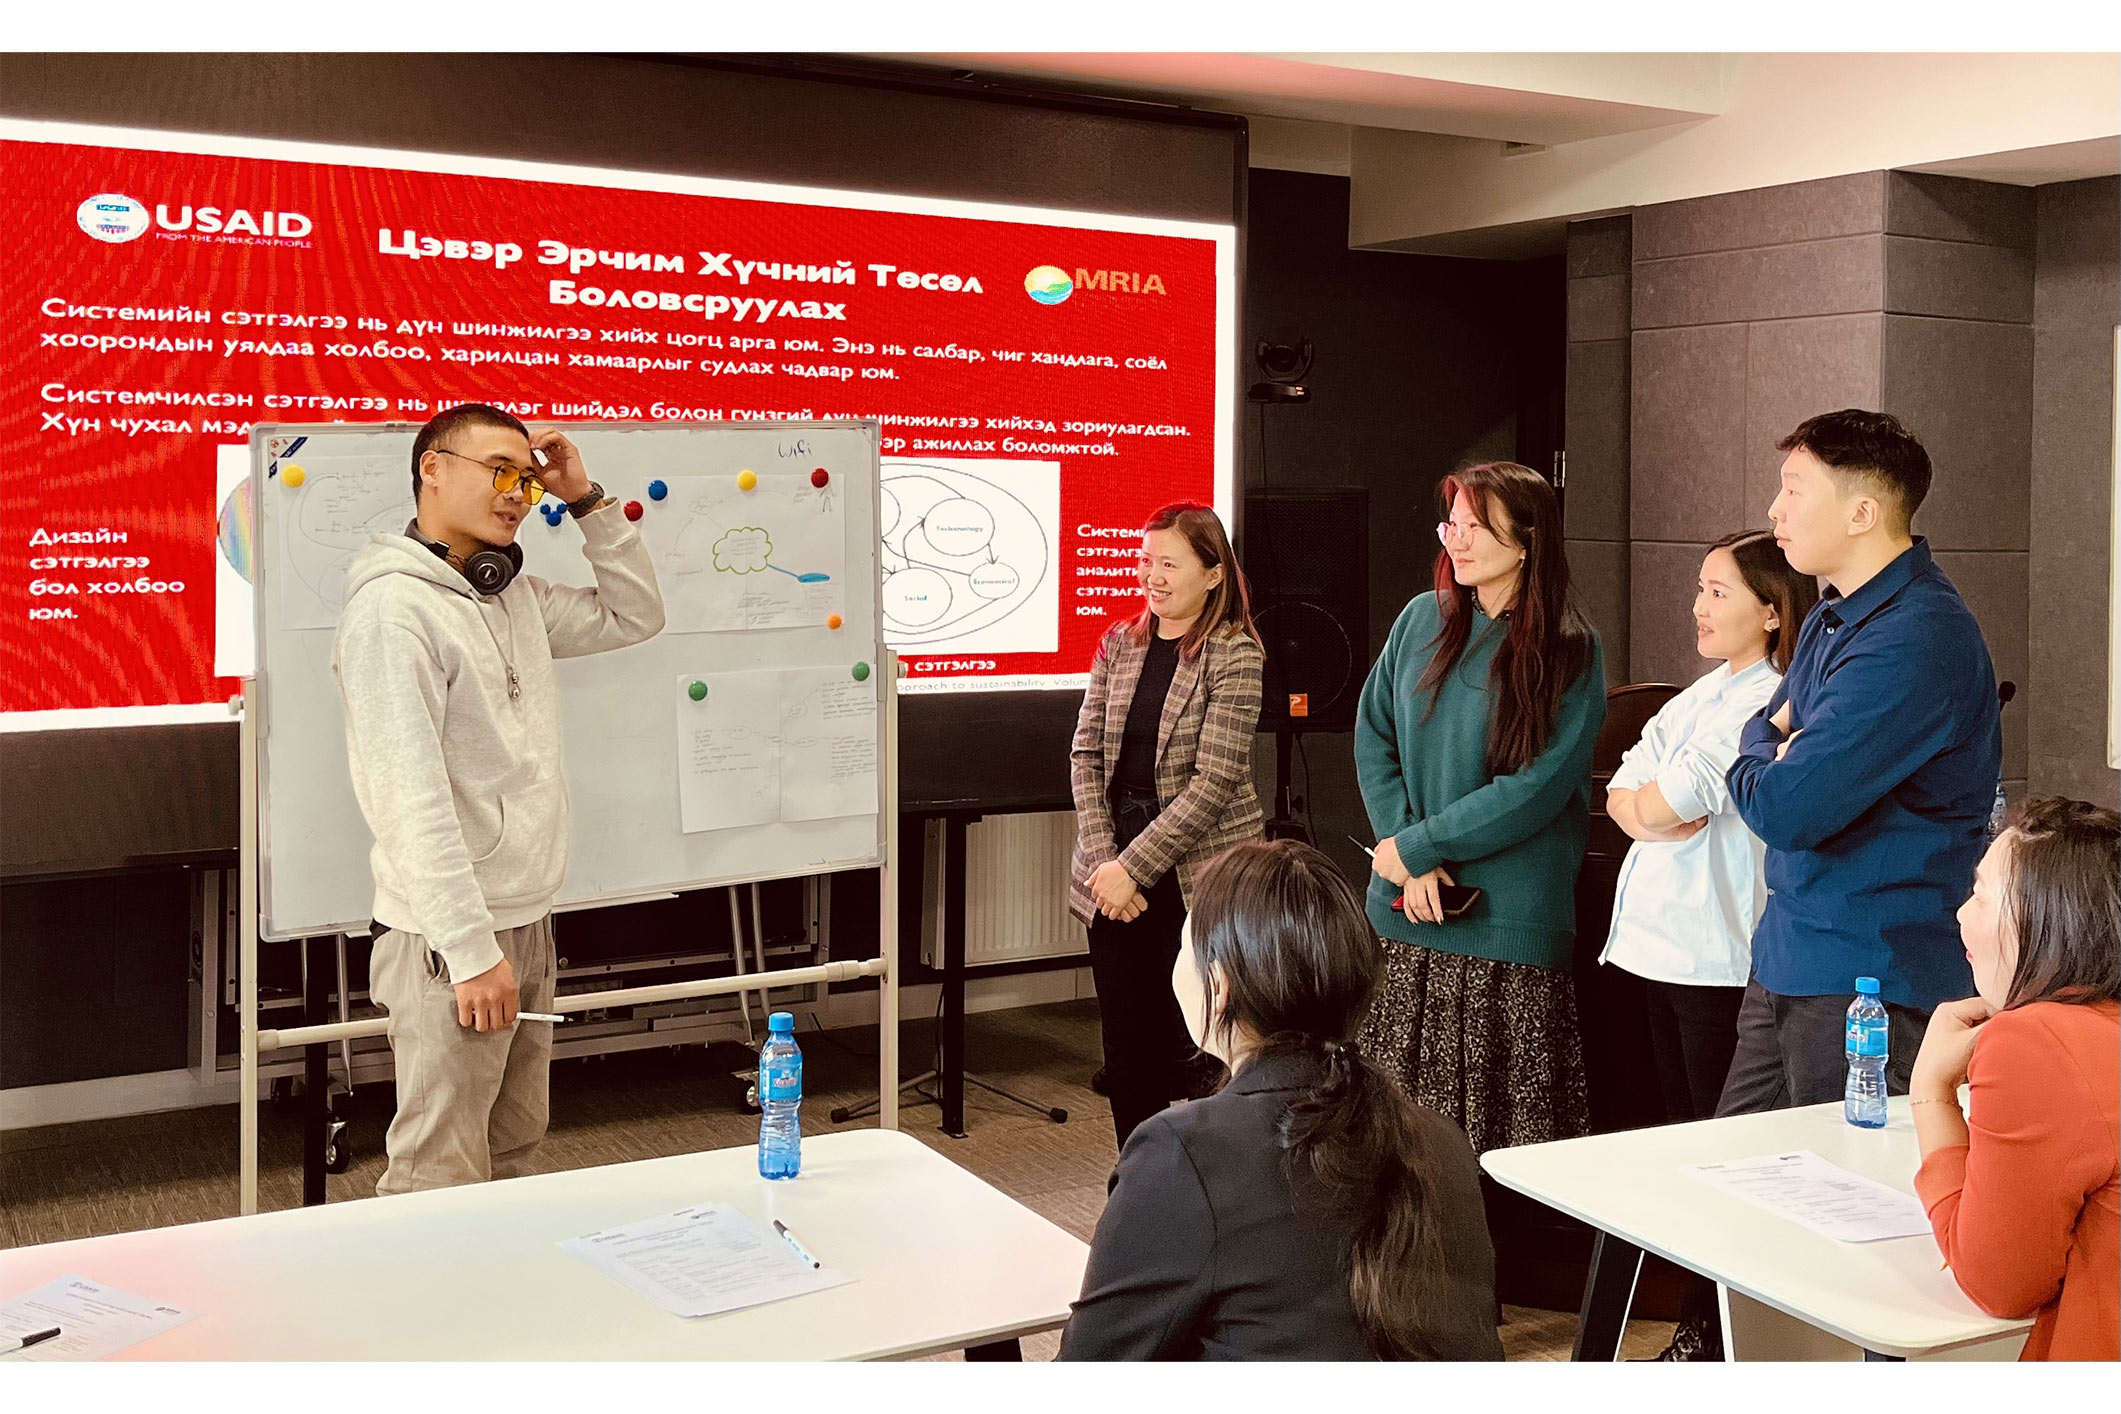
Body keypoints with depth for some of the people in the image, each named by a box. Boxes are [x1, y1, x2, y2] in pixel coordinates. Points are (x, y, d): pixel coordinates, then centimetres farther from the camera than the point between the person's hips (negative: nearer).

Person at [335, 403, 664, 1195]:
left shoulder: (515, 595, 10)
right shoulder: (394, 607, -15)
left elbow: (634, 617, 21)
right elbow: (409, 798, -20)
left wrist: (587, 502, 9)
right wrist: (472, 949, -22)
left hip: (526, 920, 9)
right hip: (451, 937, -9)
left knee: (514, 1149, 17)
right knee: (442, 1178, -4)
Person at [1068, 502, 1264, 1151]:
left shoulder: (1234, 655, -8)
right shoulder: (1120, 643, 8)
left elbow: (1214, 780, -15)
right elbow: (1086, 753, 5)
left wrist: (1134, 866, -16)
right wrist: (1103, 859, -8)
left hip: (1197, 877, -5)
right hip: (1115, 878, 5)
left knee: (1196, 1050, 1)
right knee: (1127, 1049, 11)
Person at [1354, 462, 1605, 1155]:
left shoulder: (1570, 654, -4)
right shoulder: (1422, 620, 8)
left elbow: (1535, 790, -11)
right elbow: (1373, 740, 6)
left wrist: (1418, 845, -10)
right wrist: (1413, 866, -5)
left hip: (1510, 923, -3)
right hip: (1406, 918, 4)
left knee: (1506, 1130, -2)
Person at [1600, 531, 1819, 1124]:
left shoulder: (1768, 704, -14)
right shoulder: (1704, 692, 14)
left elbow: (1659, 805, -18)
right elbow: (1620, 793, 9)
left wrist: (1646, 803, 4)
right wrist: (1655, 821, -11)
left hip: (1718, 964, -8)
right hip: (1658, 943, 8)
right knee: (1679, 1132, 16)